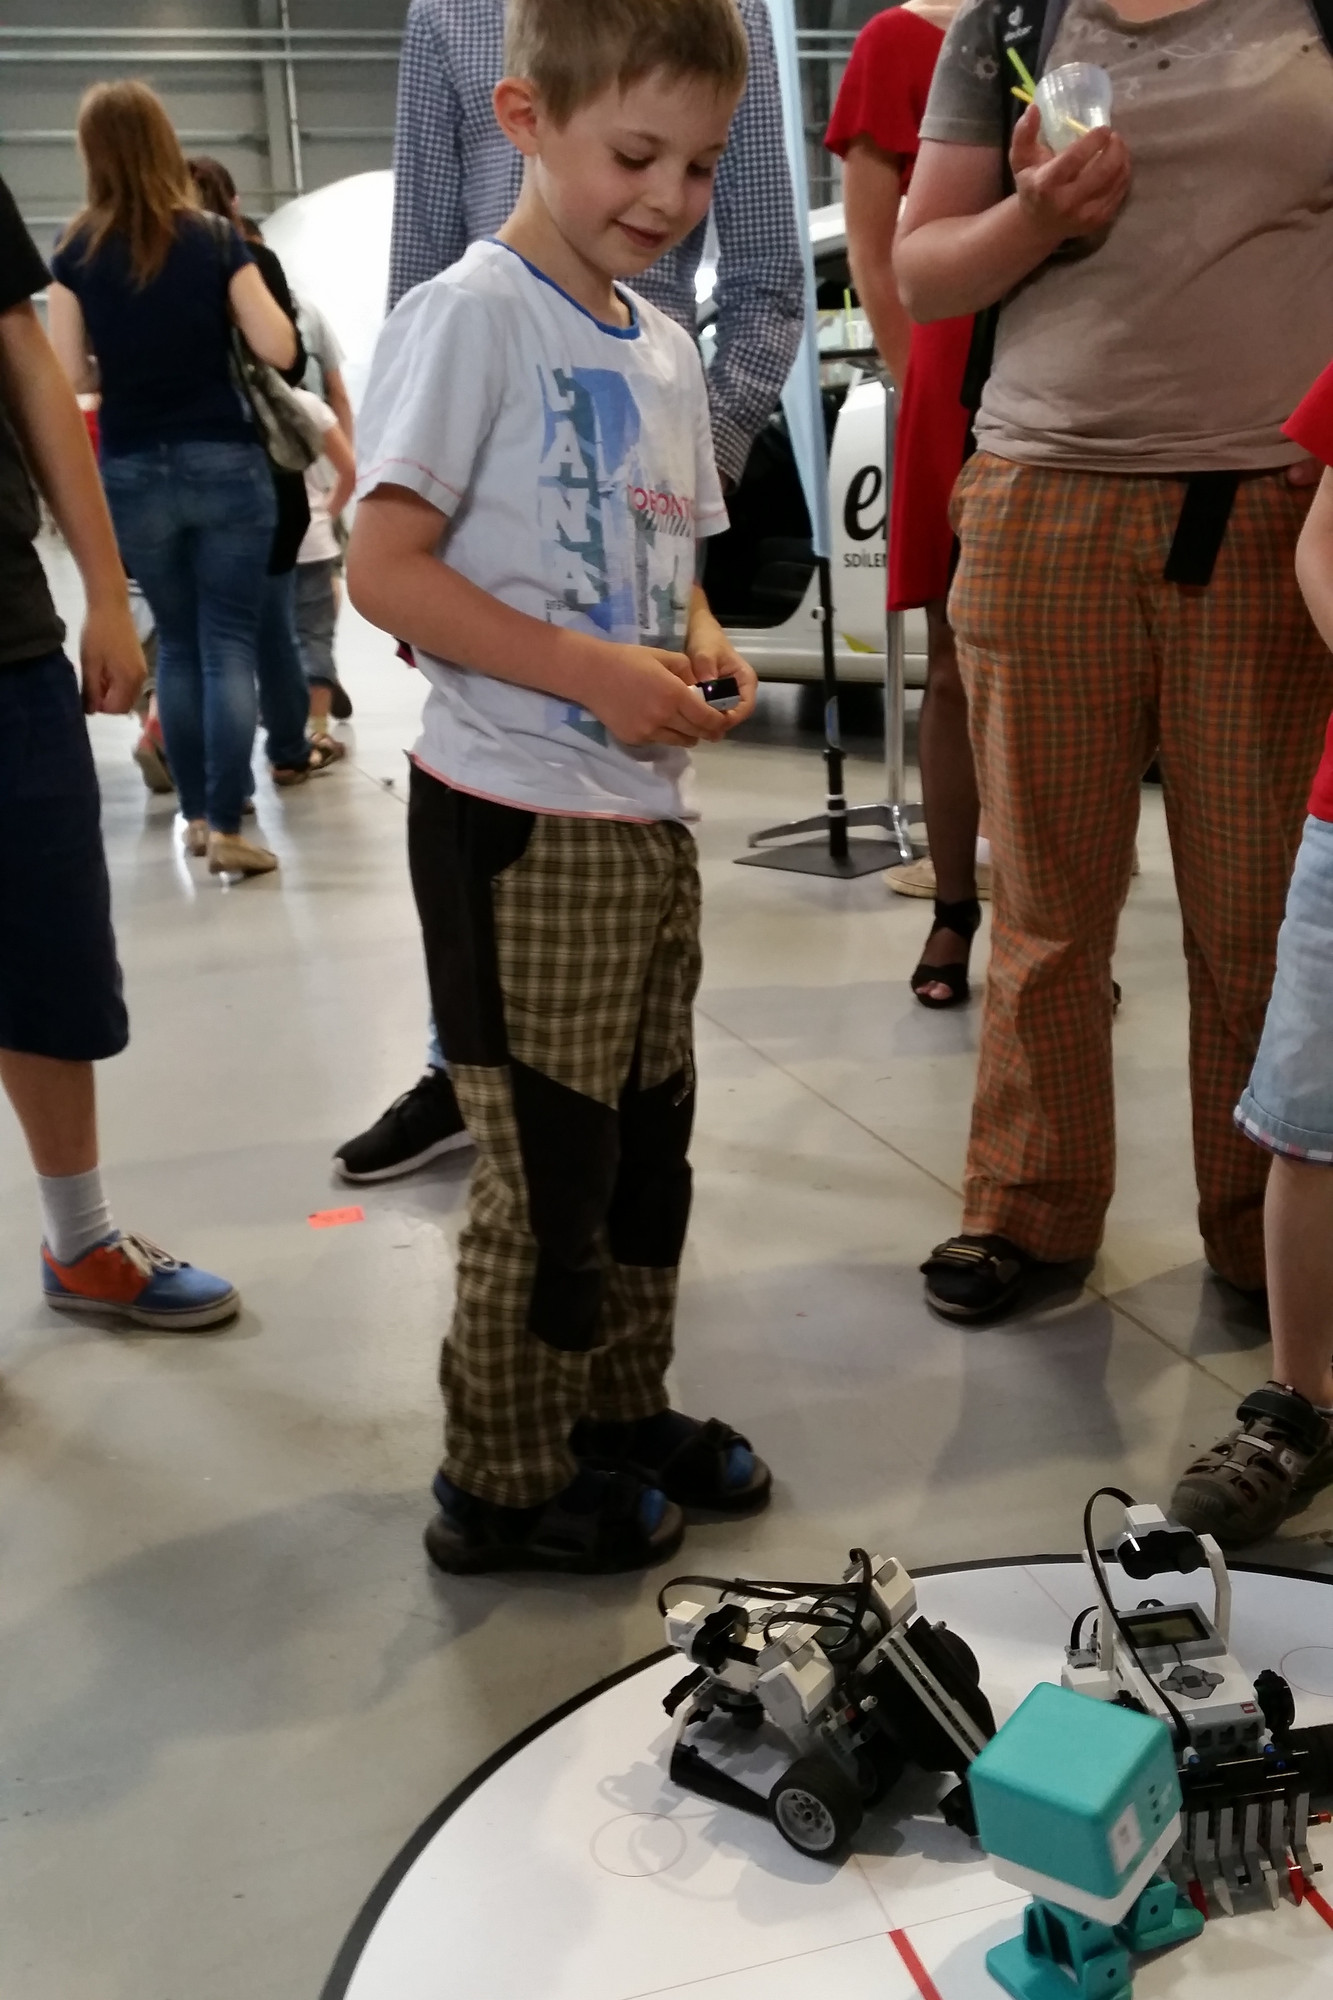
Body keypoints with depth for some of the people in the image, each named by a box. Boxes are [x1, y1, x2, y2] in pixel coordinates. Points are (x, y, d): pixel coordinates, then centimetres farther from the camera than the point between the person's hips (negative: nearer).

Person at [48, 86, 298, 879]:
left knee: (177, 643, 15)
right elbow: (279, 349, -5)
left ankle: (197, 813, 19)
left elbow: (68, 374, -3)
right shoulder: (215, 239, -4)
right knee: (230, 643, -1)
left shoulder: (77, 252, -1)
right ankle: (227, 827, -7)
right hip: (224, 464, -2)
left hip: (132, 474, 2)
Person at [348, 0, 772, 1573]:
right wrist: (597, 673, -21)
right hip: (519, 822, -8)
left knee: (645, 1139, 16)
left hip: (649, 814, 8)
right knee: (546, 1165, 1)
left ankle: (622, 1415, 34)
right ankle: (505, 1485, 19)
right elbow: (386, 570, -17)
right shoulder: (468, 315, -10)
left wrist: (703, 646, 0)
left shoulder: (664, 348, 14)